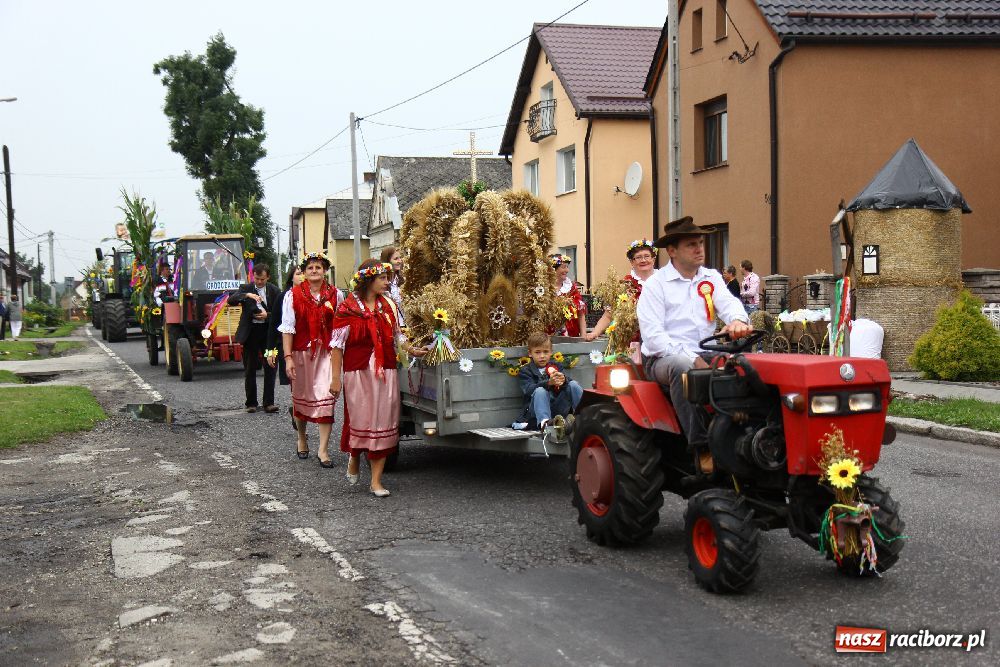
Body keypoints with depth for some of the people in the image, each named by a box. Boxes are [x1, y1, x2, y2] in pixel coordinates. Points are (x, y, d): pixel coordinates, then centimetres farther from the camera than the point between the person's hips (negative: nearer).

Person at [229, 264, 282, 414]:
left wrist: (267, 315, -13)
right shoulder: (246, 289, 2)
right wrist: (247, 295, -28)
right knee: (250, 370, 5)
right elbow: (231, 300, -13)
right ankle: (251, 403, 14)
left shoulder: (274, 291, 4)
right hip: (250, 332, 0)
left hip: (268, 332, 0)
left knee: (270, 368, -2)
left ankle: (269, 403, 1)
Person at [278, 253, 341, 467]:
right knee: (301, 397, 13)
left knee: (326, 398, -7)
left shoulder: (334, 294, 3)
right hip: (301, 352, 0)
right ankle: (302, 438, 36)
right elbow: (287, 328, -4)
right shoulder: (293, 295, -2)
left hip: (327, 353, 0)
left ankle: (323, 449, -2)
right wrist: (288, 357, -10)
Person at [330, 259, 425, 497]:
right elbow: (337, 344, -5)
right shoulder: (348, 308, -6)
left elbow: (396, 334, 22)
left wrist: (411, 350, 5)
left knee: (383, 422, 1)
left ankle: (376, 480, 6)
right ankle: (354, 458, 36)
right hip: (358, 372, -4)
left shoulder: (388, 305, 9)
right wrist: (336, 377, -8)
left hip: (385, 372, 4)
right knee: (359, 418, 4)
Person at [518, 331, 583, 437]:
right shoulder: (525, 371, 9)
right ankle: (545, 423, -58)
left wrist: (563, 380, -24)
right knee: (540, 391, -32)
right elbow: (529, 389, -11)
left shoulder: (557, 366, 20)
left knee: (573, 384, -13)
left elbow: (568, 382, 3)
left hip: (560, 409, 3)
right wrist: (549, 382, -29)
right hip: (538, 412, -3)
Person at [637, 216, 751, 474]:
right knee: (683, 367, -38)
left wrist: (738, 321, -29)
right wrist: (692, 358, -20)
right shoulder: (656, 285, -1)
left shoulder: (711, 278, 16)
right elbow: (653, 335, -10)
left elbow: (729, 303, -2)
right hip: (663, 358, -5)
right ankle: (702, 448, -38)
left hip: (705, 354, 5)